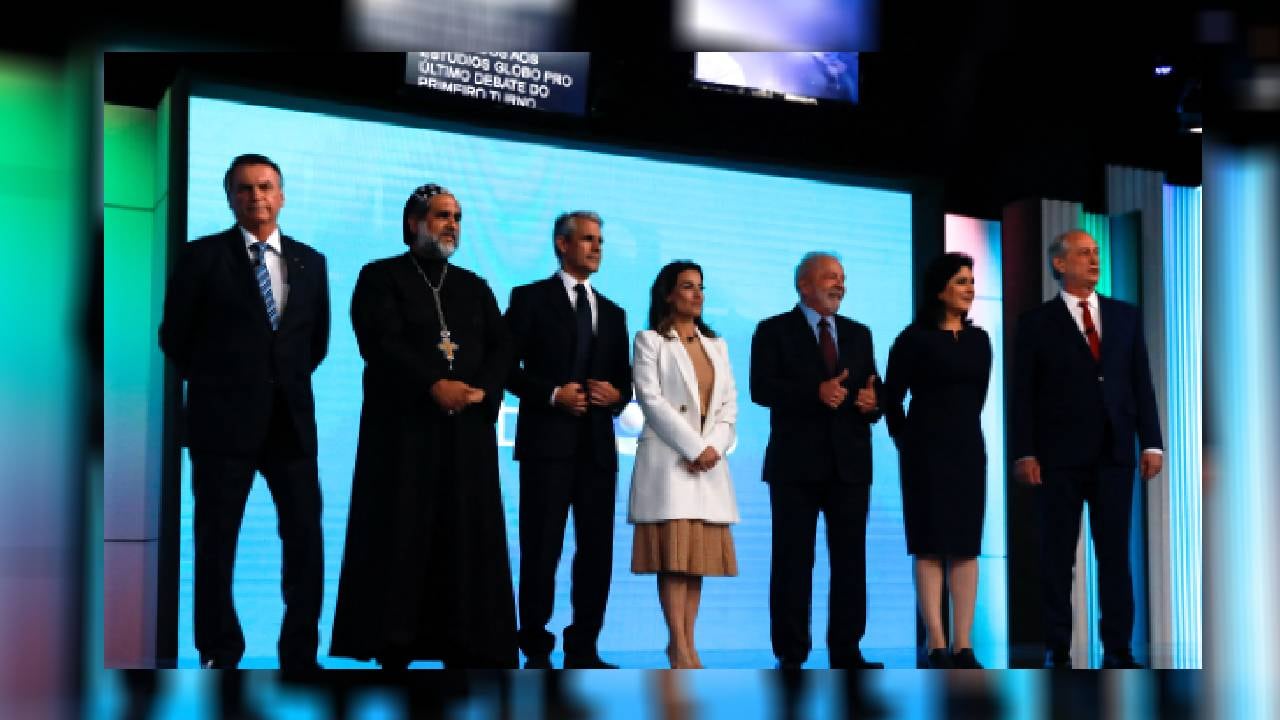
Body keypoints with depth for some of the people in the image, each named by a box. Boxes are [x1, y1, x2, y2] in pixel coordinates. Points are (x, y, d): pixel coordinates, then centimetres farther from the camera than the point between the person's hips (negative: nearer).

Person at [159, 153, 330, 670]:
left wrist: (288, 380, 12)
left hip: (291, 418, 3)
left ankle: (300, 653, 12)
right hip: (224, 417, -3)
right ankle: (219, 652, 16)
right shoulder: (202, 255, -1)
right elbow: (175, 337, 2)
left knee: (306, 538, 2)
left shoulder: (310, 261, 9)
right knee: (216, 541, 5)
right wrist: (217, 383, 7)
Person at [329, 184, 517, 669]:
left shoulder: (475, 287, 18)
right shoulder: (380, 277, 4)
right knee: (400, 535, -4)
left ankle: (465, 649, 2)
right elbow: (380, 342, -11)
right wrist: (434, 386, -20)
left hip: (467, 430, 4)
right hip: (403, 426, -4)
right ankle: (392, 648, -2)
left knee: (466, 536, 1)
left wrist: (481, 390, -12)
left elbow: (501, 347, 7)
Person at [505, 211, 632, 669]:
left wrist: (617, 394, -3)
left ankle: (583, 649, 11)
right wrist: (552, 394, -15)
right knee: (541, 549, -3)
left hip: (597, 443, 5)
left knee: (597, 549, 4)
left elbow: (624, 378, 19)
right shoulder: (531, 299, 4)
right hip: (548, 440, -5)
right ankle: (537, 651, 4)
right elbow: (507, 365, -3)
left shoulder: (612, 313, 19)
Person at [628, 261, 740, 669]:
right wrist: (694, 448, -13)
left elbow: (729, 403, 12)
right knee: (674, 553, -11)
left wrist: (714, 447, -6)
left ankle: (686, 645, 1)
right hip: (668, 459, -5)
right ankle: (680, 649, -13)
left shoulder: (716, 345, 19)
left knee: (699, 557, 1)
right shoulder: (650, 341, 3)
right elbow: (651, 400, -8)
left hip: (709, 463, 5)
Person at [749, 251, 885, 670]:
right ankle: (791, 655, 6)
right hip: (796, 463, -4)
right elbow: (761, 388, -10)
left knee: (850, 559, 5)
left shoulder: (859, 334, 16)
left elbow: (874, 391, 13)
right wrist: (815, 392, -23)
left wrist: (873, 401, -11)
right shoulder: (774, 331, 2)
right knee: (793, 560, 1)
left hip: (850, 463, 4)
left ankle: (846, 650, 11)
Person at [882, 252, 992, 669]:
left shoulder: (979, 340, 10)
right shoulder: (915, 338, -5)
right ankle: (936, 646, -4)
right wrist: (906, 443, 6)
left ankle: (963, 645, 3)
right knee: (931, 546, -4)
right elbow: (891, 398, -1)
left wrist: (964, 429, 16)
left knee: (967, 545, 2)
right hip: (927, 450, -5)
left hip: (968, 448, 5)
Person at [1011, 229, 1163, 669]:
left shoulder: (1126, 316, 11)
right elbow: (1023, 393, -2)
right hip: (1059, 456, -2)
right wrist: (1024, 453, -10)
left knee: (1115, 553, 3)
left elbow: (1141, 382, 9)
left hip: (1114, 453, 3)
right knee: (1057, 555, 3)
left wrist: (1151, 443, 1)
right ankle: (1057, 650, 8)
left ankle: (1117, 650, 8)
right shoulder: (1037, 323, 2)